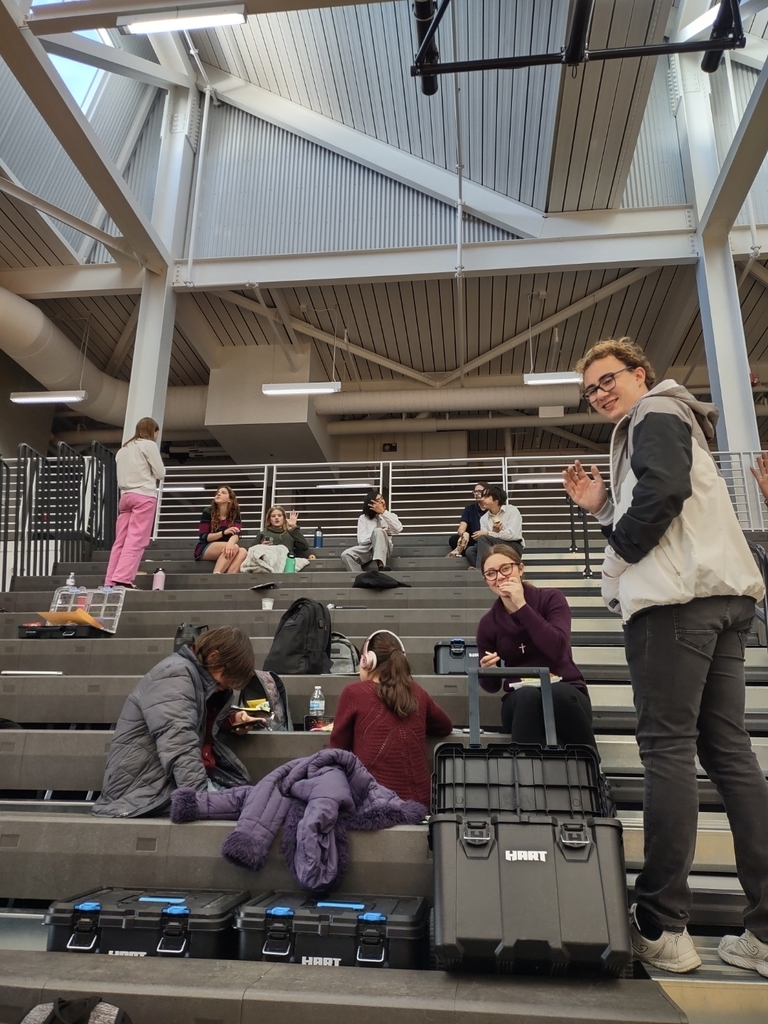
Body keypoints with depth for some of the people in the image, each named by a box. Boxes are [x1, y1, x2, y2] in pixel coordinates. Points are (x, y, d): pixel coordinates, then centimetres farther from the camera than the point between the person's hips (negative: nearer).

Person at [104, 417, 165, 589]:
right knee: (136, 540, -11)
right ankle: (122, 579, -19)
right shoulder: (149, 445, 2)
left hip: (125, 495, 7)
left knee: (120, 541, 4)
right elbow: (160, 473, -1)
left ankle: (110, 581, 1)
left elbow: (120, 476, 18)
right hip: (144, 496, -6)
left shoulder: (123, 449, 22)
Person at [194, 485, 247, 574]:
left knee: (243, 551, -29)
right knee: (234, 547, -32)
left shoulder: (235, 515, 3)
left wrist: (231, 542, -40)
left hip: (223, 550, 4)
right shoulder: (208, 512, -4)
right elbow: (203, 537, -9)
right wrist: (224, 532, -24)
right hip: (204, 550, -3)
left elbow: (236, 534, -15)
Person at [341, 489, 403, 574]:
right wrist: (381, 533, -11)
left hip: (383, 549, -1)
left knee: (378, 531, -34)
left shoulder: (390, 515, 14)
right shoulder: (363, 518, 12)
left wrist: (383, 512, -10)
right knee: (346, 555, -30)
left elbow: (398, 529, -10)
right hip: (366, 548, 1)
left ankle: (381, 567, -47)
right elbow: (361, 540, -2)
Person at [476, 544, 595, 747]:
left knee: (557, 693, -37)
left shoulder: (551, 598, -2)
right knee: (528, 696, -36)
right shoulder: (488, 623, 4)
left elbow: (557, 650, -20)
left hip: (565, 694, 0)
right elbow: (492, 686, 10)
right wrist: (487, 671, -15)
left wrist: (521, 606, -19)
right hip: (520, 702, 0)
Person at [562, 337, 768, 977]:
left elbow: (665, 489, -18)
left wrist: (618, 556, -7)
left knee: (667, 749, -8)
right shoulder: (676, 422, 31)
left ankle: (662, 928, -2)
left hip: (679, 597, -10)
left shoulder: (654, 414, 2)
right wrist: (601, 507, 18)